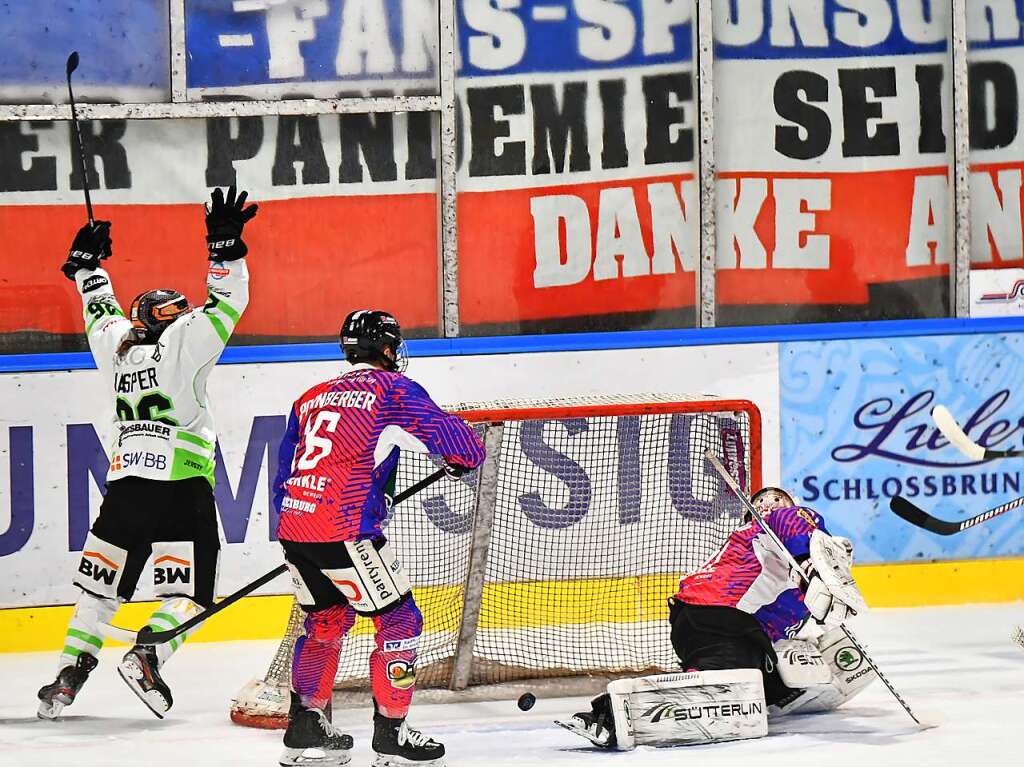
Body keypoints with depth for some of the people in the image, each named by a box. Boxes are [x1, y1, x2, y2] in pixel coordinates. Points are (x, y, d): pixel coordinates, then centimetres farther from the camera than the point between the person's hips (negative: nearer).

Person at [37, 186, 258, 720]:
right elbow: (228, 299, -3)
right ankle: (146, 656, -22)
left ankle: (69, 674, 3)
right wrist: (225, 243, -2)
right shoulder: (183, 342, 1)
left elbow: (101, 309, 33)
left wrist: (87, 263, 46)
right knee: (188, 589, 0)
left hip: (124, 485, 5)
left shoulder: (115, 343, 15)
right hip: (181, 485, -5)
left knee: (100, 584, 12)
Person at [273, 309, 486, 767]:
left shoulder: (311, 398, 21)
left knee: (326, 620, 26)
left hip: (293, 528, 7)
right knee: (398, 621, 5)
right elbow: (455, 441, -4)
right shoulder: (391, 389, 1)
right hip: (344, 531, -7)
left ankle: (304, 727, 28)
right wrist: (463, 458, 19)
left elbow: (283, 476, 24)